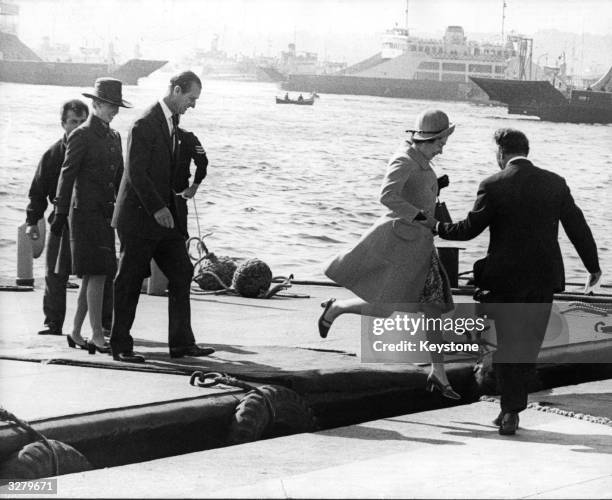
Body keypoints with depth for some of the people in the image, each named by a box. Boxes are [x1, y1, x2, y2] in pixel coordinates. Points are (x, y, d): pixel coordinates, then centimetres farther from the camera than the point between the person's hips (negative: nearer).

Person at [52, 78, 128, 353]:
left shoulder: (114, 137, 14)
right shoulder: (81, 136, -8)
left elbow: (120, 177, 19)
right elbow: (67, 176, -9)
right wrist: (60, 214, -11)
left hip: (105, 213, 8)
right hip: (85, 212, -8)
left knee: (92, 276, 9)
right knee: (97, 274, -11)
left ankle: (76, 333, 17)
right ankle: (97, 336, -10)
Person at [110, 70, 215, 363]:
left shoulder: (172, 123, 13)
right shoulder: (145, 125, -16)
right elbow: (135, 172, -20)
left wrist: (170, 207, 12)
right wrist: (156, 208, -21)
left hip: (163, 215, 9)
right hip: (139, 217, -9)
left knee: (182, 274, 4)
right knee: (129, 282, -1)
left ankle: (181, 342, 8)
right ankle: (120, 346, 7)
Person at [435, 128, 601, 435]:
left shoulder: (493, 186, -11)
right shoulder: (555, 184, 0)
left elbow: (470, 228, -6)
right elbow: (577, 227, 4)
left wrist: (438, 228, 12)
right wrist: (593, 266, 15)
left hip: (506, 277, -3)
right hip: (545, 277, 3)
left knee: (506, 344, 7)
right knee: (528, 344, 14)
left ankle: (511, 412, 3)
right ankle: (511, 408, 19)